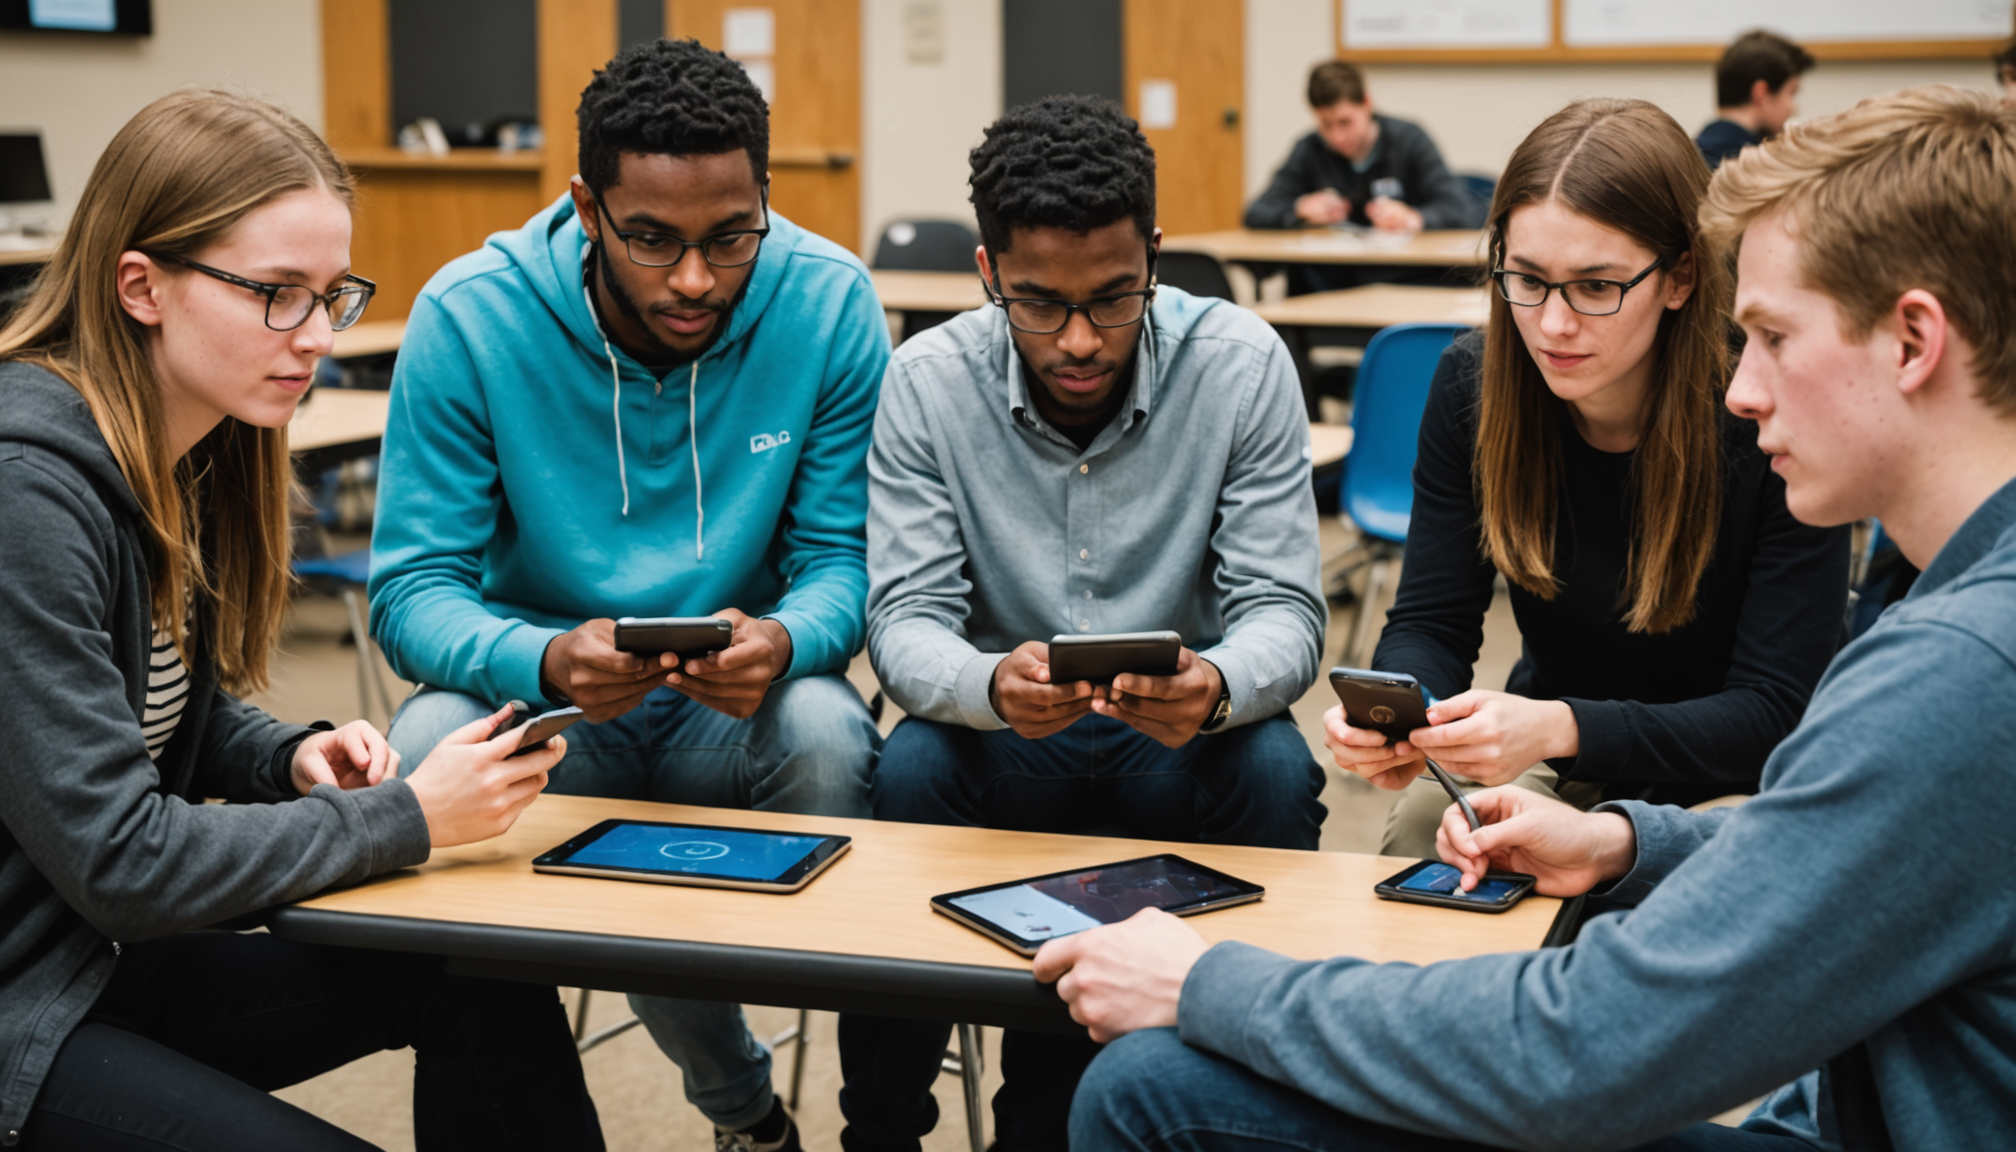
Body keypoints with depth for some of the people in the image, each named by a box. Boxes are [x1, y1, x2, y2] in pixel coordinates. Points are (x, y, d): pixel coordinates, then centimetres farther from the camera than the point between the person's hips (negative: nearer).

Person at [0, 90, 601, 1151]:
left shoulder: (185, 454, 3)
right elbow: (117, 860, -24)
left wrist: (294, 758, -3)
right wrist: (406, 818, -17)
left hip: (106, 944, 9)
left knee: (483, 983, -3)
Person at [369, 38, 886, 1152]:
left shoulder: (829, 303, -12)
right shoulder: (469, 315, -14)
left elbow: (844, 560, -7)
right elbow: (413, 587, -13)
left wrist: (785, 641, -33)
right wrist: (546, 661, -35)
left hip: (735, 706, -1)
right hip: (545, 698, 1)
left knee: (826, 734, -33)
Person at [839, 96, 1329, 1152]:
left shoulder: (1241, 364, -13)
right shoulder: (926, 381, -10)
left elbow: (1283, 611, -13)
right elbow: (904, 621, -13)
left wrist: (1216, 688, -38)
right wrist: (992, 685, -37)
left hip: (1181, 724, 0)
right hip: (1004, 731, 0)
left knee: (1274, 772, -31)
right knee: (910, 769, -30)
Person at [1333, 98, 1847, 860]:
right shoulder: (1473, 384, -10)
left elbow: (1774, 712, -22)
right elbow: (1430, 624, -5)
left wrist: (1561, 727, -38)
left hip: (1727, 780, -3)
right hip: (1556, 768, 4)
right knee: (1421, 822, -27)